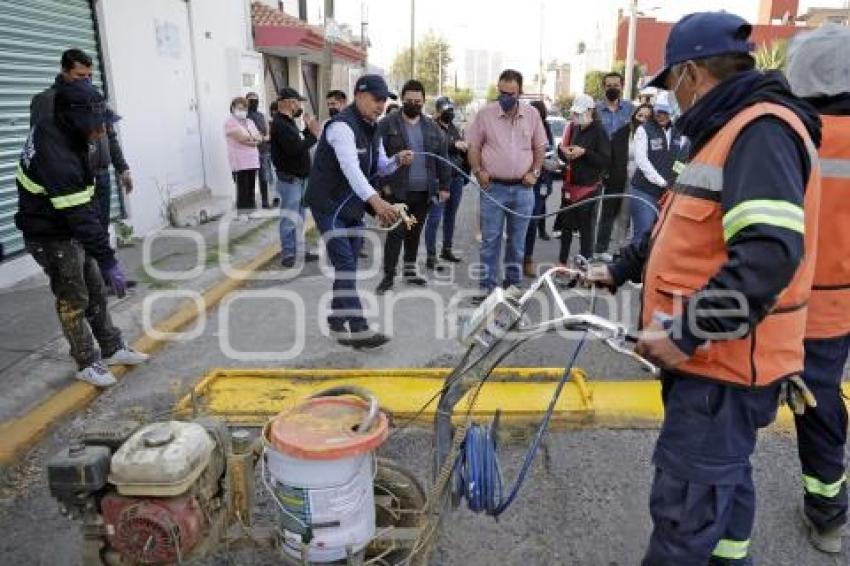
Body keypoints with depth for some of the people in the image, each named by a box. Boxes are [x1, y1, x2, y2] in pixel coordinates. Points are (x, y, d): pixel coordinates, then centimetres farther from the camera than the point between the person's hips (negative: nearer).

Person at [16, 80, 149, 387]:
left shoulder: (55, 128, -6)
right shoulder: (58, 159, -34)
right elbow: (81, 218, -33)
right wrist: (109, 261, -31)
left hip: (71, 229, 9)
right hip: (52, 237, -9)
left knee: (96, 290, 15)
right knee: (74, 301, 3)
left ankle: (113, 349, 29)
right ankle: (88, 363, 19)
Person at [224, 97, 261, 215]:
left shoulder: (249, 122, 21)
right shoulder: (230, 122, -1)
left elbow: (259, 139, 11)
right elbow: (241, 138, -15)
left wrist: (248, 139, -9)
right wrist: (253, 137, 0)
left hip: (253, 162, 7)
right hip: (240, 164, -7)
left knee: (251, 192, 7)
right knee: (243, 192, -8)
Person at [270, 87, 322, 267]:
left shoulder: (289, 122, 15)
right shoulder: (280, 124, -17)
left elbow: (300, 142, 15)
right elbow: (295, 148, -26)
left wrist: (308, 129, 5)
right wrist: (314, 134, -16)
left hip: (300, 177, 10)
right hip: (289, 179, -10)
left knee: (299, 217, 15)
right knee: (290, 218, -5)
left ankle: (299, 250, 24)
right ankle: (288, 254, 2)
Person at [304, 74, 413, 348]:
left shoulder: (372, 128, 10)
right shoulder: (342, 126, -20)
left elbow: (379, 167, 13)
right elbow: (350, 168, -35)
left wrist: (397, 160, -10)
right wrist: (375, 199, -48)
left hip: (353, 205, 9)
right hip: (329, 204, -9)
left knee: (348, 265, 11)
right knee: (345, 264, -12)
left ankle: (337, 321, 23)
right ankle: (358, 329, -12)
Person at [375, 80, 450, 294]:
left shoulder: (432, 127, 11)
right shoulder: (387, 124, -2)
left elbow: (442, 158, 11)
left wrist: (444, 186, 6)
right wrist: (384, 183, -12)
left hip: (424, 191, 4)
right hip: (398, 190, -4)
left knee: (415, 232, 14)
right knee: (396, 233, -5)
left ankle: (410, 270, 27)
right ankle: (388, 276, 3)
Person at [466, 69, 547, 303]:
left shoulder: (532, 114, 4)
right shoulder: (485, 114, -2)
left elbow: (540, 147, 12)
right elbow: (473, 146, 4)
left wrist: (534, 172, 0)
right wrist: (478, 171, -10)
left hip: (523, 189, 2)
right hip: (493, 187, -2)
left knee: (517, 240, 11)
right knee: (490, 240, 1)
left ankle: (513, 283, 23)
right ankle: (487, 286, 10)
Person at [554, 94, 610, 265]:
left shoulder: (598, 131, -9)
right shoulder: (573, 128, 8)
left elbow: (606, 160, -13)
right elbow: (562, 149, 19)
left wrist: (584, 152, -21)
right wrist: (564, 152, -4)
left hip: (588, 186, -6)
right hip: (570, 184, 6)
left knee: (586, 228, 0)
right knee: (566, 225, 13)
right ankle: (562, 261, 24)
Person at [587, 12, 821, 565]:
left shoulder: (762, 130, -18)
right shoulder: (728, 130, 17)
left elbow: (771, 253, -30)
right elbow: (682, 232, 25)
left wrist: (686, 332, -27)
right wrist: (619, 270, 26)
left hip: (723, 360, -10)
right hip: (715, 353, 10)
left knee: (685, 506, -2)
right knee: (721, 478, 23)